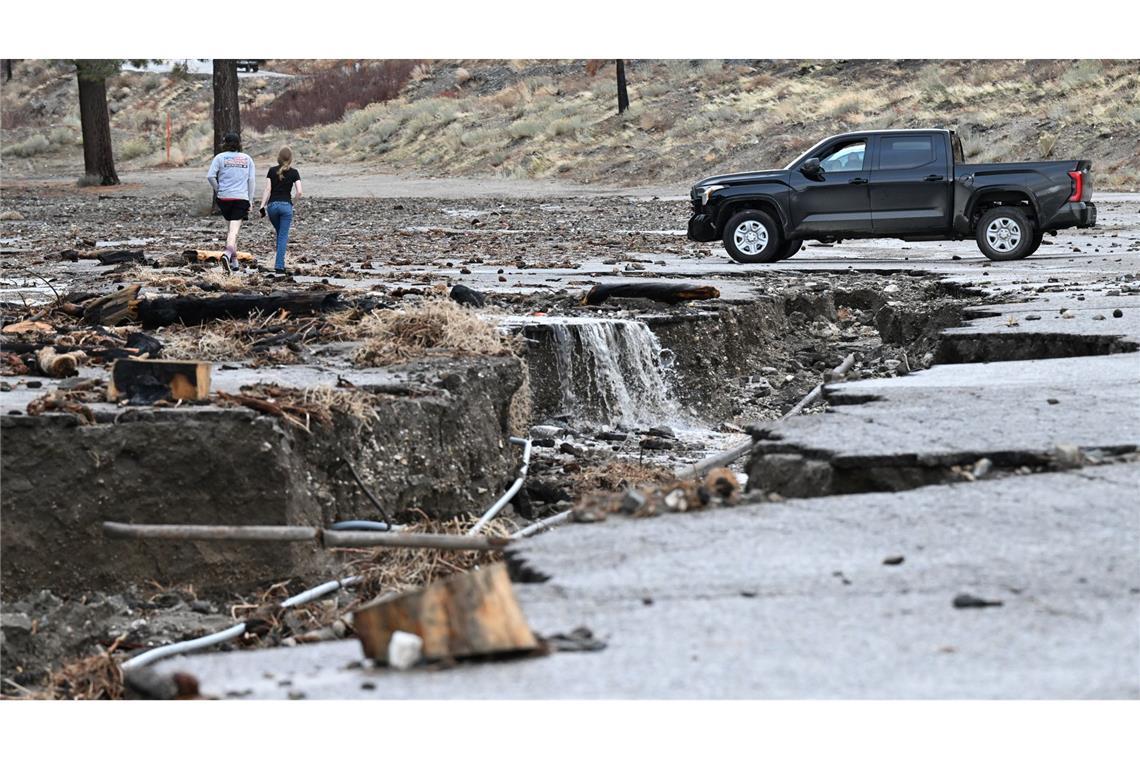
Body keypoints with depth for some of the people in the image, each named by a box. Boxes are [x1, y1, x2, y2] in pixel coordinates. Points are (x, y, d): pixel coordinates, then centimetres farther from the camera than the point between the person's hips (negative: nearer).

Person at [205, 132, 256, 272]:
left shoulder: (220, 157, 1)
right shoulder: (247, 159, 7)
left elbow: (210, 176, -10)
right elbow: (252, 180, 6)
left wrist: (217, 189, 5)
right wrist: (250, 200, 10)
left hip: (224, 197, 1)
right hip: (242, 198, -1)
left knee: (232, 228, 17)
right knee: (234, 230, -8)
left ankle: (234, 260, 17)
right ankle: (228, 253, -31)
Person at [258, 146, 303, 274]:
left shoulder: (272, 171, 4)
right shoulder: (293, 172, -1)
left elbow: (267, 190, -2)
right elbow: (299, 192, -7)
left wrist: (262, 206, -3)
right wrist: (293, 199, 13)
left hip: (272, 205, 2)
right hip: (286, 205, -2)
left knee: (280, 234, 21)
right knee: (283, 236, 0)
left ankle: (280, 263, 20)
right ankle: (279, 266, -8)